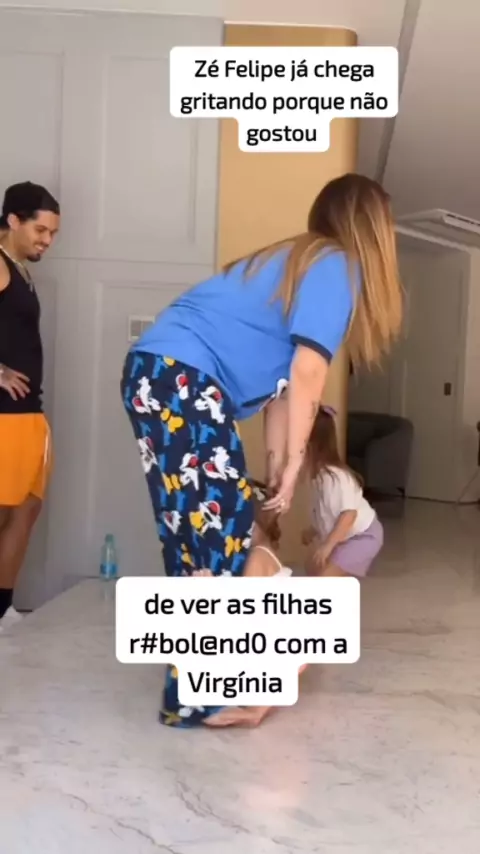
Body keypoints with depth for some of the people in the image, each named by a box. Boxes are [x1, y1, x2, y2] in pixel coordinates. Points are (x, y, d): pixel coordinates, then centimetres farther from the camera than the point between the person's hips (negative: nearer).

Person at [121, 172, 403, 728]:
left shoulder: (300, 261, 25)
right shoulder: (338, 267, -3)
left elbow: (280, 380, 22)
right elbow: (306, 373, -12)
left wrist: (275, 467, 20)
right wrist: (294, 463, -7)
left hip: (162, 376, 10)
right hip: (180, 379, -10)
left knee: (199, 533, 12)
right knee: (217, 533, -6)